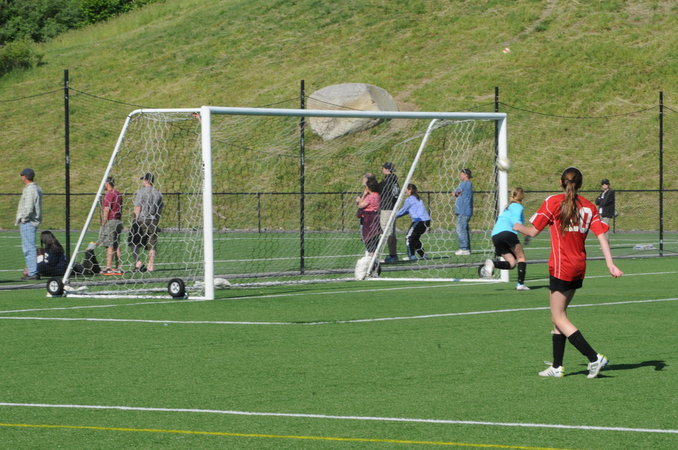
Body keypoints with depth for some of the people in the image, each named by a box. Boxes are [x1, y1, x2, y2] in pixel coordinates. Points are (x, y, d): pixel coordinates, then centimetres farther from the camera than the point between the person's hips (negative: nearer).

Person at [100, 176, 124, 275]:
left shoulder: (109, 194, -11)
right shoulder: (118, 194, 17)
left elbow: (106, 210, -14)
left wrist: (103, 223, -11)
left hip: (110, 222, -9)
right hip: (118, 221, 9)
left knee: (110, 245, -10)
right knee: (116, 246, 9)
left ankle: (108, 267, -13)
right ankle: (118, 268, 8)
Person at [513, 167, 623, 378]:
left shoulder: (553, 202, -7)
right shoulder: (588, 206, 7)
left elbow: (533, 231, -4)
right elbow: (601, 236, -1)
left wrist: (518, 227, 17)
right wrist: (610, 264, -4)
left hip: (561, 267, -6)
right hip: (579, 268, 6)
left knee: (559, 318, -3)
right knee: (558, 316, 16)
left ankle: (594, 357, -14)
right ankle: (557, 366, 16)